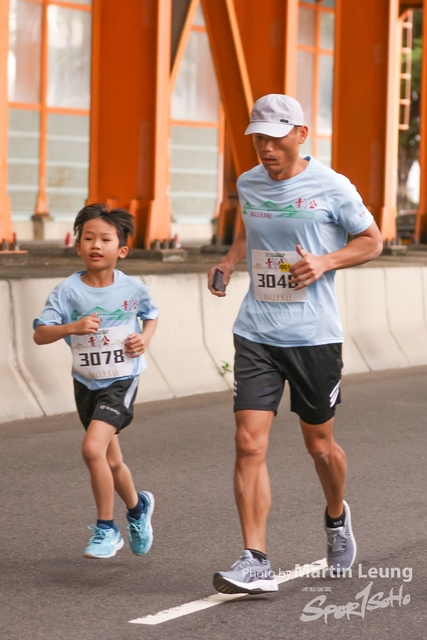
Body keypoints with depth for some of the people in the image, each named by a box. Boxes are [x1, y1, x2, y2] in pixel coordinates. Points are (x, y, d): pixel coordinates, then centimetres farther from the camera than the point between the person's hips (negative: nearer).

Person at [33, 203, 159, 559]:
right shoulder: (68, 290, -10)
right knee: (111, 462, 15)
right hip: (86, 383, 3)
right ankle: (137, 507, 46)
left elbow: (151, 314, 14)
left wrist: (145, 338, -5)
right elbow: (40, 334, -14)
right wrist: (73, 327, -30)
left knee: (92, 448, -22)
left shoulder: (132, 288, -7)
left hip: (121, 380, -3)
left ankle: (106, 529, -5)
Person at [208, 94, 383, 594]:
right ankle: (255, 563, -7)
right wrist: (229, 260, 7)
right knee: (249, 443, -9)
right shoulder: (247, 185, 6)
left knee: (319, 444, 11)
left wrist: (325, 261, -13)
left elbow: (372, 241, 3)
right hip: (256, 333, 3)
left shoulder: (331, 187, -7)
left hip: (314, 334, -2)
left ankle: (336, 517, 43)